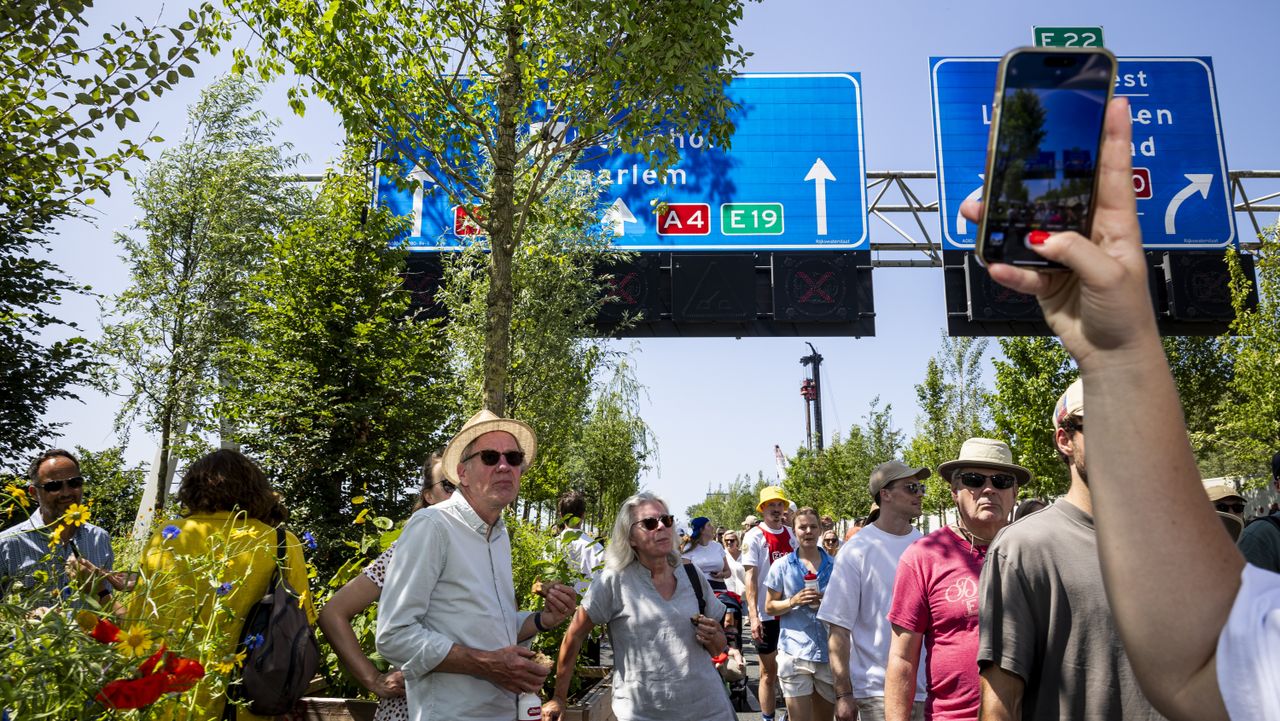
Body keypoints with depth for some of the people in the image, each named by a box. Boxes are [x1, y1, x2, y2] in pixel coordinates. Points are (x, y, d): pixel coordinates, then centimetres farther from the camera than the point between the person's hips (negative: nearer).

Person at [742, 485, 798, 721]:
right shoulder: (754, 537, -7)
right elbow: (750, 578, -11)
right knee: (769, 672, 5)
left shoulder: (791, 535, 6)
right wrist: (753, 616, -18)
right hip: (766, 613, -4)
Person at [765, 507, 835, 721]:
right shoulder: (782, 566, 1)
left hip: (829, 651, 3)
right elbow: (769, 606, 5)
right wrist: (793, 601, -13)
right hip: (795, 652, -3)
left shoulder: (833, 565, 7)